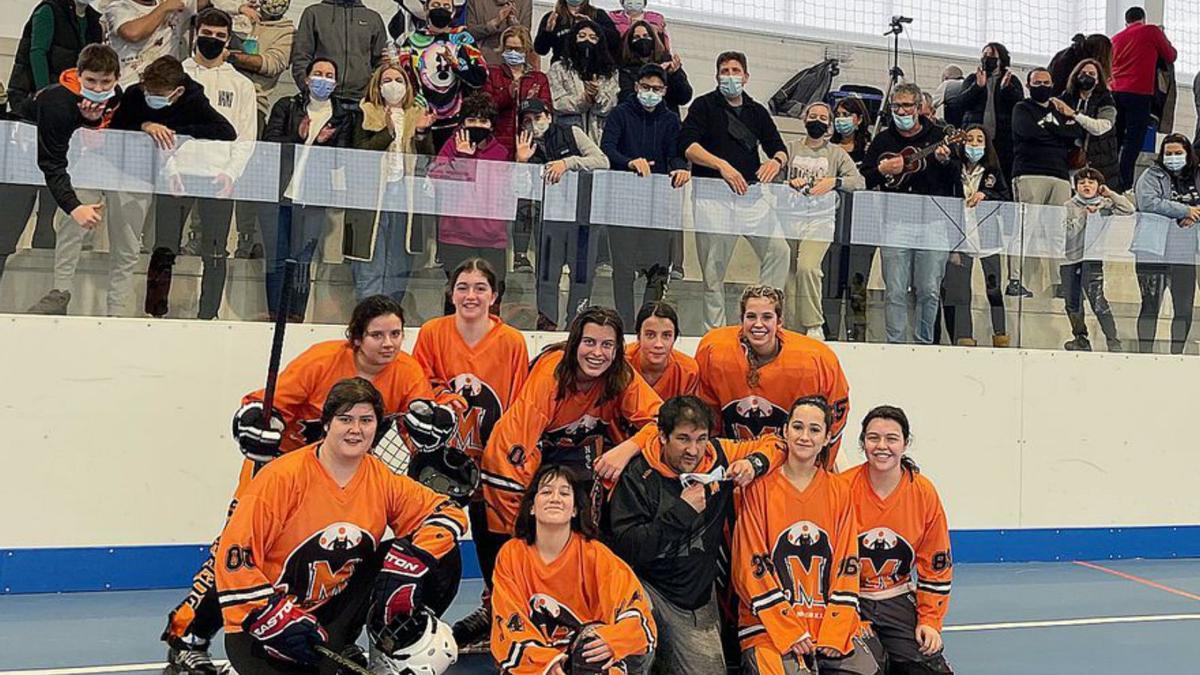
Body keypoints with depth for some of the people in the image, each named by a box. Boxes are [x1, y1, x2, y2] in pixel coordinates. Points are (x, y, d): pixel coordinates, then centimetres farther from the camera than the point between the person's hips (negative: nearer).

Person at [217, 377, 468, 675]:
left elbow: (448, 513, -7)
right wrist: (276, 619, -24)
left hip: (339, 602, 5)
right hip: (263, 624, -4)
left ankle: (391, 647, 8)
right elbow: (234, 553, -19)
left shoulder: (382, 479, -6)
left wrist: (411, 563, -24)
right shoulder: (284, 477, -20)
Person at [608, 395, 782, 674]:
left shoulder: (718, 456, -4)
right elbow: (625, 548, -22)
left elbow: (773, 444, 8)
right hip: (646, 585, -5)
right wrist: (681, 512, -25)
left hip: (698, 595, 5)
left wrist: (754, 463, -14)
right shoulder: (638, 475, -16)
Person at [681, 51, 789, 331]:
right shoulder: (704, 105, 6)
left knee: (778, 250, -10)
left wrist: (776, 161, -10)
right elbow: (687, 145, -9)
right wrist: (722, 165, -20)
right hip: (713, 195, -4)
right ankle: (714, 331, 10)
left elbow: (779, 149, 15)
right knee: (714, 267, 0)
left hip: (750, 194, 4)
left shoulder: (757, 111, 19)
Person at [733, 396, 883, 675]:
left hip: (831, 621, 4)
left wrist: (835, 632, -5)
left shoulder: (840, 492, 8)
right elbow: (750, 567, -5)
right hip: (770, 625, -3)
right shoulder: (759, 488, -3)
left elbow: (846, 566, 6)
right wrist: (790, 631, -10)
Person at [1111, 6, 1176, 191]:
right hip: (1139, 93, -5)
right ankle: (1124, 182, -16)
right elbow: (1171, 56, 13)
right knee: (1134, 141, -7)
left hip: (1115, 91, 5)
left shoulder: (1116, 38, 16)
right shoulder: (1152, 31, 4)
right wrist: (1163, 37, 30)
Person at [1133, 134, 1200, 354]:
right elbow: (1148, 202, -15)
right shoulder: (1152, 175, 2)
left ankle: (1177, 354, 19)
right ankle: (1145, 353, 5)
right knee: (1151, 305, -1)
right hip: (1154, 253, -4)